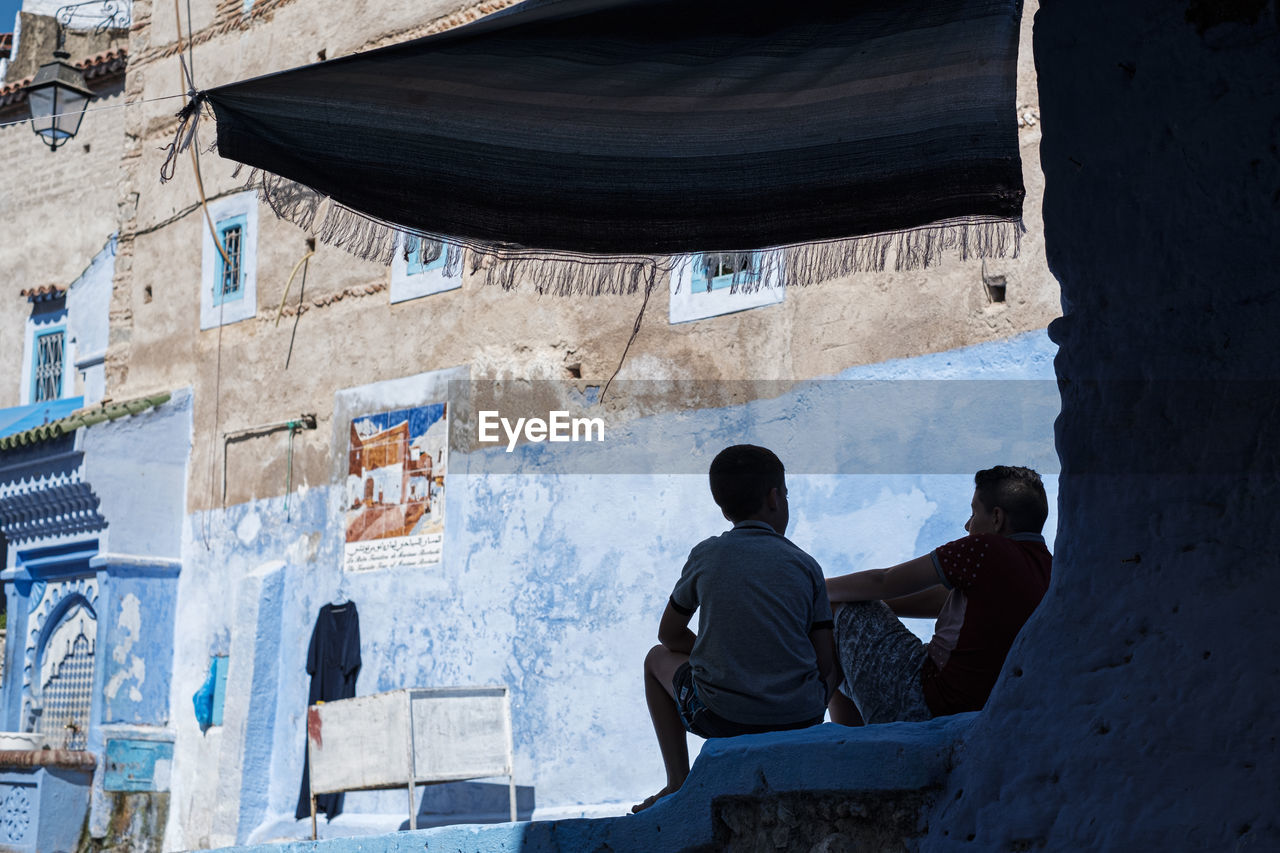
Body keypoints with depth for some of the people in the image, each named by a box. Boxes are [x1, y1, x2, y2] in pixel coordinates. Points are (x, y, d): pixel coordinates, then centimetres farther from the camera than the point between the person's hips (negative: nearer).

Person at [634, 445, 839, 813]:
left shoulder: (706, 555, 3)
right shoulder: (805, 565, 3)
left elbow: (669, 634, 15)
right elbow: (825, 663, 1)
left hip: (722, 718, -1)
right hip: (800, 720, 1)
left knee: (658, 659, 29)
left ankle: (679, 782, 19)